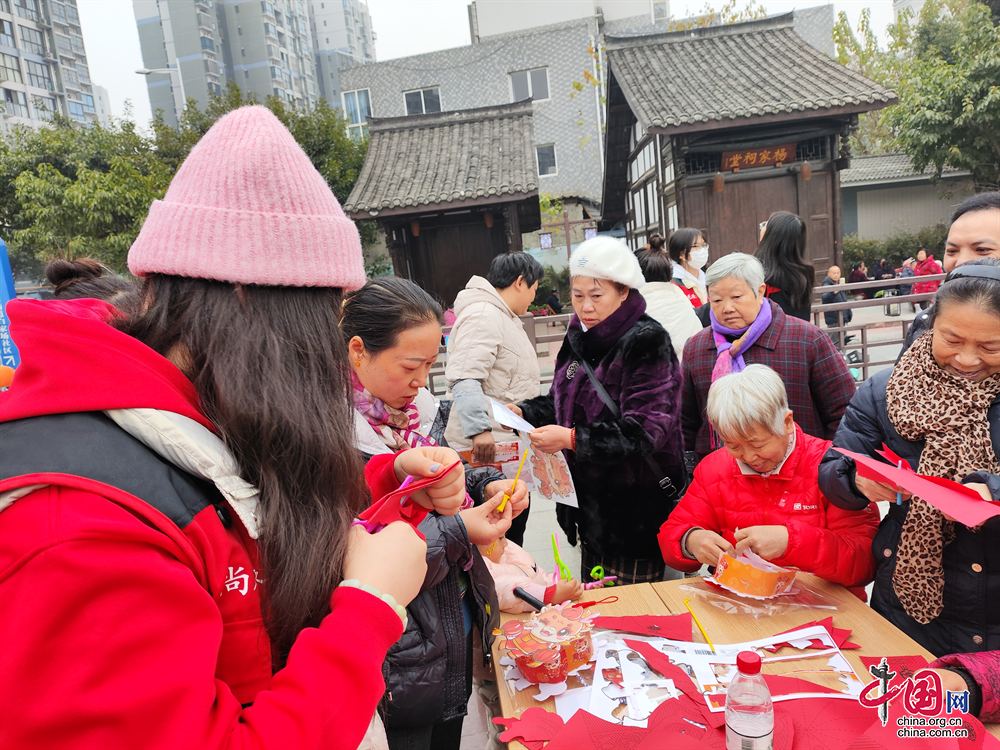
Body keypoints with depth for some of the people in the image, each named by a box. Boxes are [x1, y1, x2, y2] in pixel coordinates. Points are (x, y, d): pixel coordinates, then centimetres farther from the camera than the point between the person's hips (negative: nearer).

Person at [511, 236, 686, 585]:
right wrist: (522, 412, 1)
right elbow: (564, 402, 19)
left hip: (637, 508, -7)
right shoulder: (579, 338, 9)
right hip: (591, 502, 7)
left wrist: (571, 438, -29)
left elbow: (647, 430, -22)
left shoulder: (645, 342, -16)